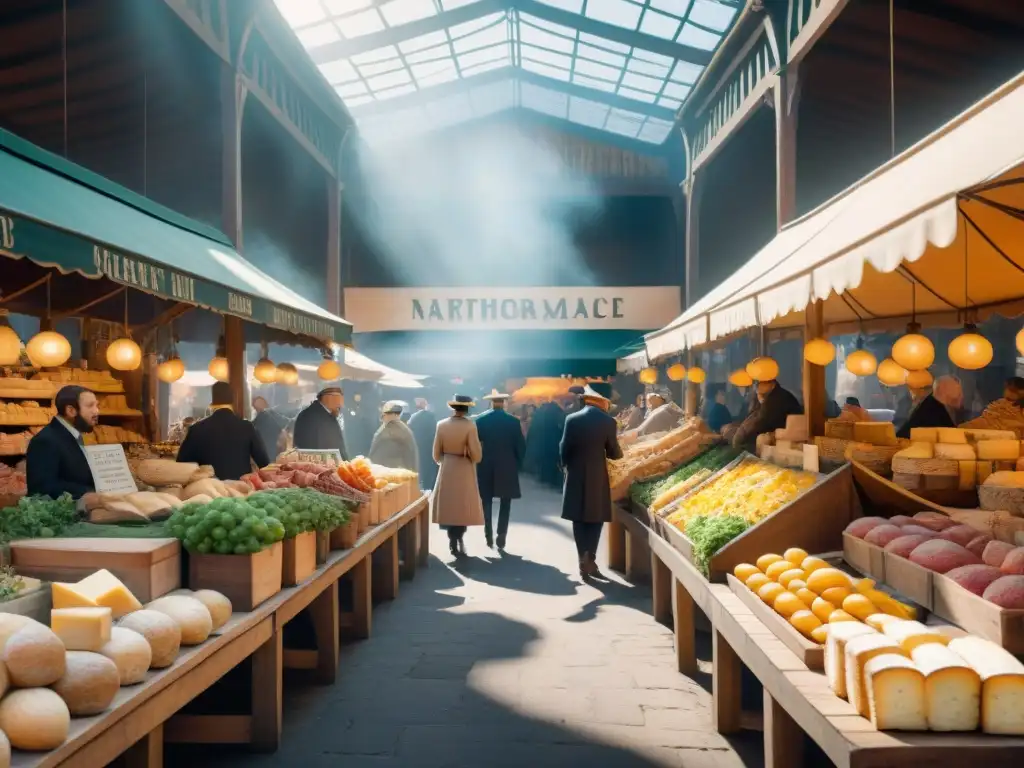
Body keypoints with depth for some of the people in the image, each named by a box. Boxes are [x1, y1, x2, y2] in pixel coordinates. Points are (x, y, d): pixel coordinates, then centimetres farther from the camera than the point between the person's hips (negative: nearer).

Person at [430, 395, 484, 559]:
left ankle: (453, 542, 17)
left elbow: (436, 453, 3)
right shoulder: (470, 425, -14)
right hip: (465, 471, -3)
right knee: (463, 507, 8)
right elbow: (476, 455, -14)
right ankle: (458, 541, 5)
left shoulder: (441, 424, -3)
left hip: (446, 471, 3)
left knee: (449, 506, 12)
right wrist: (472, 459, 8)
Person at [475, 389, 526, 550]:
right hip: (507, 468, 0)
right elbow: (521, 446, -4)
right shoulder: (514, 421, -5)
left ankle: (489, 534, 5)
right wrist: (518, 465, 8)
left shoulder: (480, 420, -4)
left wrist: (477, 462, 10)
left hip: (486, 467, 1)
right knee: (505, 504, 6)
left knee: (487, 502, 11)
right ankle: (501, 537, 2)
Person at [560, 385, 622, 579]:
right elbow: (614, 453, -2)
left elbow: (564, 449, -1)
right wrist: (619, 452, 21)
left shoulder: (572, 419, -5)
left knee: (579, 519, 9)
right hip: (598, 476, -1)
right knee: (596, 518, 8)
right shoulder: (608, 422, -8)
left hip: (576, 476, 1)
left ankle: (583, 559, 6)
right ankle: (590, 558, -2)